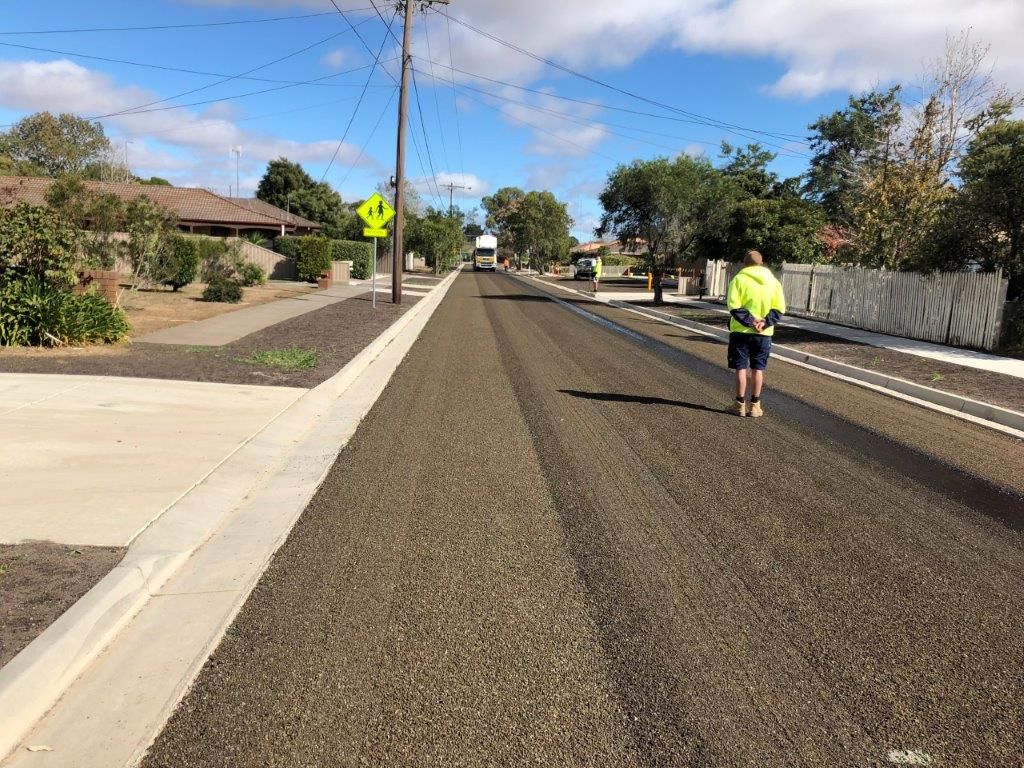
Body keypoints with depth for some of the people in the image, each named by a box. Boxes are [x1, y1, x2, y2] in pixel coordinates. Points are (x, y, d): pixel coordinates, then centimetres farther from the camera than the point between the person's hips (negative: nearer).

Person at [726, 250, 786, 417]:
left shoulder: (739, 279, -5)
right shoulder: (773, 281, 6)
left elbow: (734, 306, -15)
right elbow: (779, 309, -2)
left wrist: (749, 321, -14)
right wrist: (765, 322, -10)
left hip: (741, 331, -3)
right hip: (764, 333, 3)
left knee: (741, 368, 5)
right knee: (758, 369, 10)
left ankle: (741, 405, 9)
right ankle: (755, 405, 13)